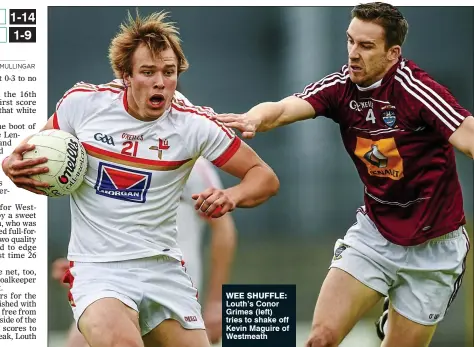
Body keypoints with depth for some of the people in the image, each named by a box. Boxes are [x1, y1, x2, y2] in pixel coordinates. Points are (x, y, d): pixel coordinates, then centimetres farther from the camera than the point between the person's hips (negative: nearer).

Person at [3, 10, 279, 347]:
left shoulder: (194, 124, -3)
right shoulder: (82, 102, -3)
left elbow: (265, 178, 2)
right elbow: (40, 155, 16)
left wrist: (231, 196, -19)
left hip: (164, 268, 3)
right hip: (96, 269, -3)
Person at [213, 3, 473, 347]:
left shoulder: (413, 87, -20)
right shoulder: (342, 86, -6)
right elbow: (284, 108, -22)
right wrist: (254, 118, -45)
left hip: (432, 248, -4)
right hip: (374, 233, 4)